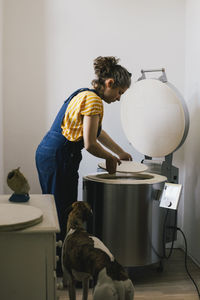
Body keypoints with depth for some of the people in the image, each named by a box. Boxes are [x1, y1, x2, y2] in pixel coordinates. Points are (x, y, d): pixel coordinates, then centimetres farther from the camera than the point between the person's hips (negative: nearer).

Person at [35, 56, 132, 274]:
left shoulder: (83, 94, 16)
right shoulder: (93, 100, -15)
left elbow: (97, 132, 27)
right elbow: (90, 144, -19)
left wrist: (120, 153, 32)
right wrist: (110, 158, 0)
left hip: (46, 153, 10)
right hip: (58, 159, -10)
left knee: (54, 210, 18)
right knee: (63, 214, -1)